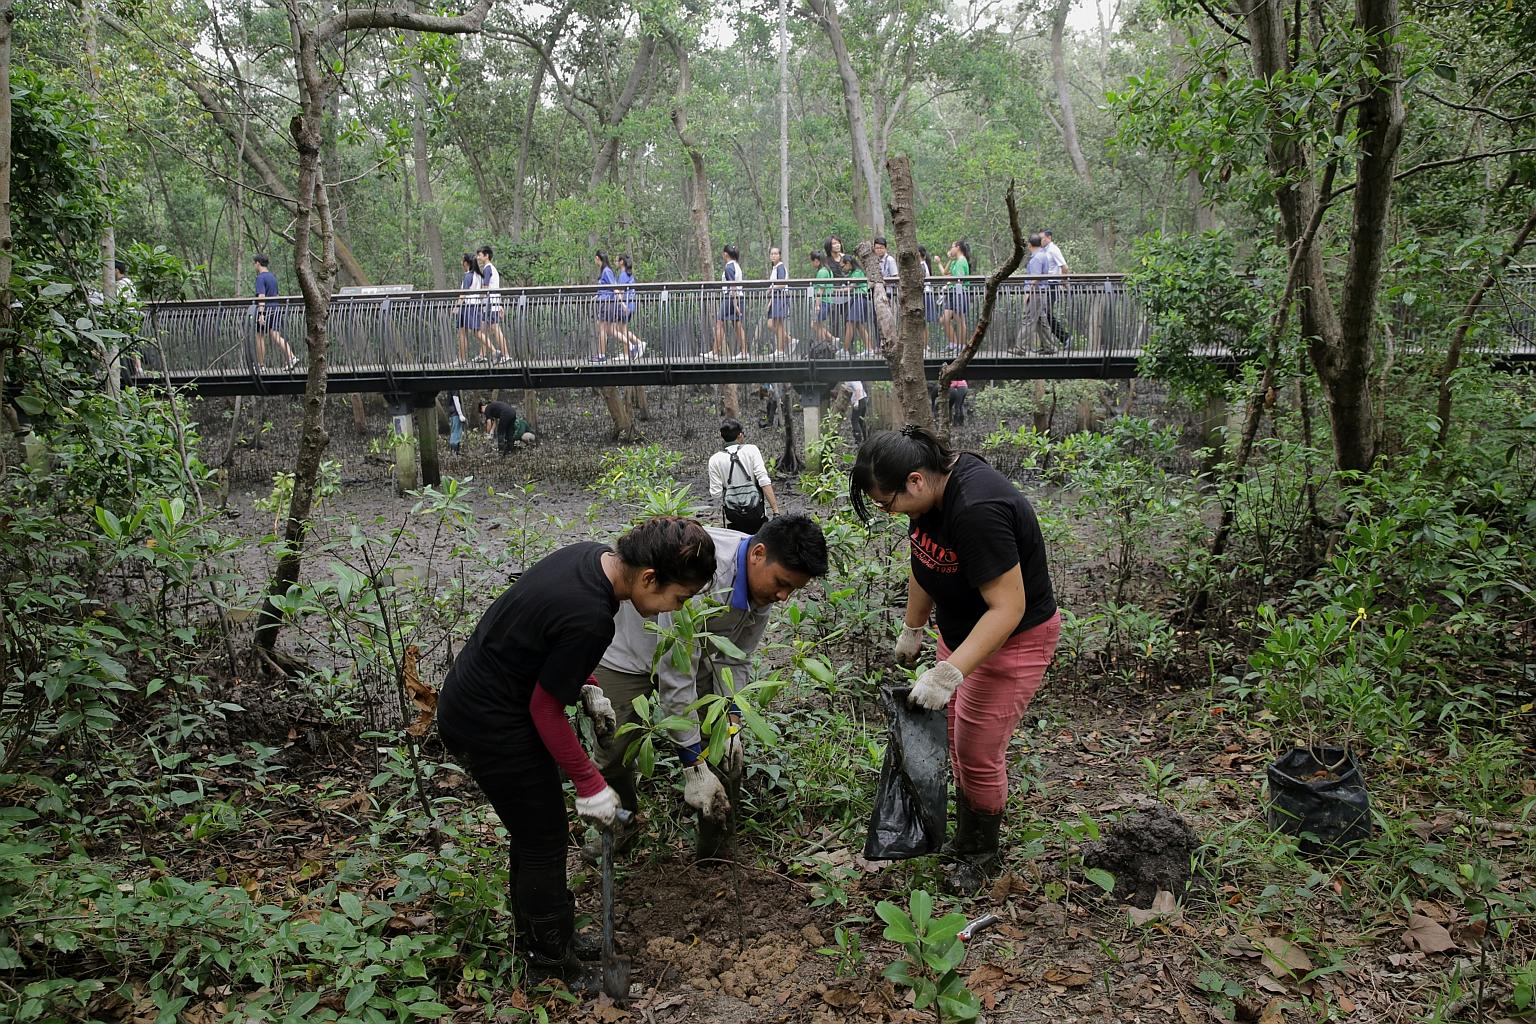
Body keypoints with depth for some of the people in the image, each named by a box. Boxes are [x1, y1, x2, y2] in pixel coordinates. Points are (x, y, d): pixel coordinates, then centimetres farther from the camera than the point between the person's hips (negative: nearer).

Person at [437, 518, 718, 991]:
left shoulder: (592, 556, -6)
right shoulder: (590, 619, -33)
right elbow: (546, 709, -21)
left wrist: (588, 689, 7)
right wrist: (591, 785, -11)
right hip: (488, 726, -9)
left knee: (534, 830, 22)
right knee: (543, 839, 6)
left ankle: (540, 939, 39)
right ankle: (554, 964, 24)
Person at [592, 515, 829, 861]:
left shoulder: (763, 585, -18)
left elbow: (735, 660, -3)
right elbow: (675, 676, -38)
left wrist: (732, 724, -15)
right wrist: (694, 767, -33)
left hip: (693, 648, 6)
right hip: (628, 652, -5)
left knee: (727, 754, -1)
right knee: (614, 752, -1)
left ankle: (715, 851, 17)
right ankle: (621, 824, 30)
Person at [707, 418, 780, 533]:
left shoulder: (715, 460, 0)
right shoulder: (751, 450, -3)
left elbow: (716, 494, -3)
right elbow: (764, 482, -11)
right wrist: (776, 510, -11)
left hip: (732, 516, 1)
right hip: (756, 513, -1)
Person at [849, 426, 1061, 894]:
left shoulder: (977, 511, -35)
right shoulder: (931, 490, -7)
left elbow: (1007, 609, -33)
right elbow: (924, 563, 10)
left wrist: (947, 675, -36)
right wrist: (912, 630, 18)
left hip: (1013, 638, -8)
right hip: (962, 626, 8)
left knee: (978, 751, 1)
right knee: (956, 737, 16)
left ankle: (981, 856, 24)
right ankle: (963, 838, 33)